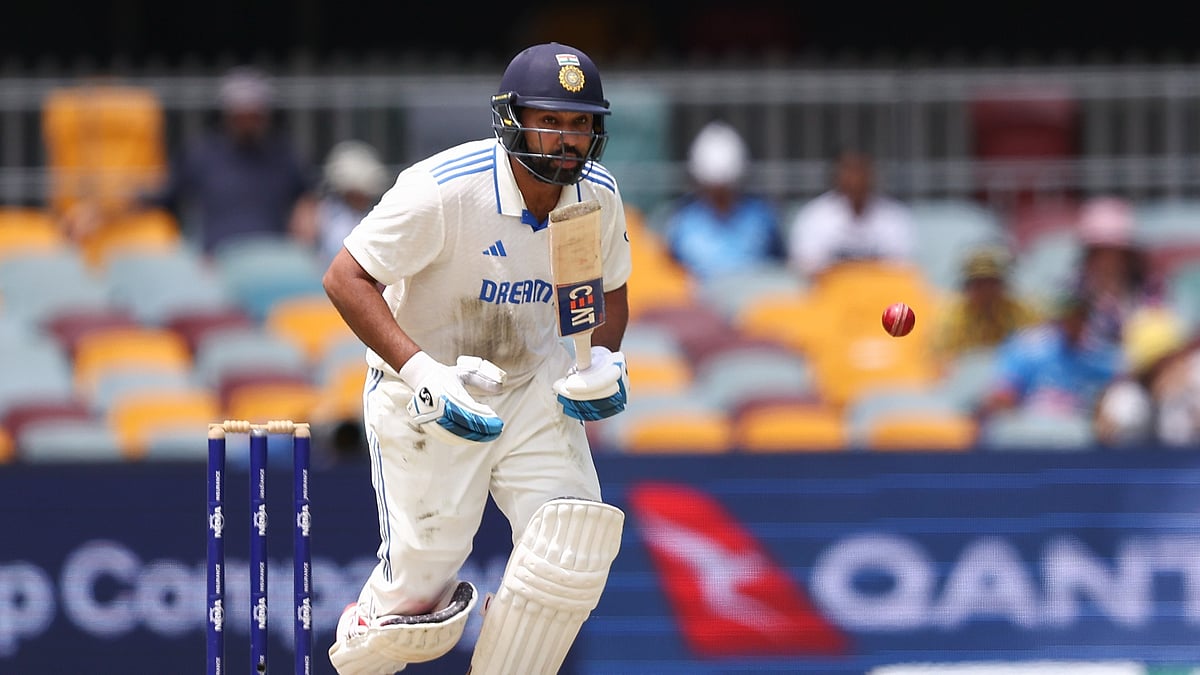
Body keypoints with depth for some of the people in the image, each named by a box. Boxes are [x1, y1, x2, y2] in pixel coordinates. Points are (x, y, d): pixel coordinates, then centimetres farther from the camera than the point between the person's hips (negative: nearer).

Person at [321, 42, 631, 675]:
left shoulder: (598, 194, -6)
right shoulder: (445, 190, -25)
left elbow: (608, 293, 13)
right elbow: (345, 278, -22)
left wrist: (603, 361, -9)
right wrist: (421, 374, -32)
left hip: (533, 385, 5)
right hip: (425, 394, -5)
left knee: (574, 542, -17)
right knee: (419, 597, -8)